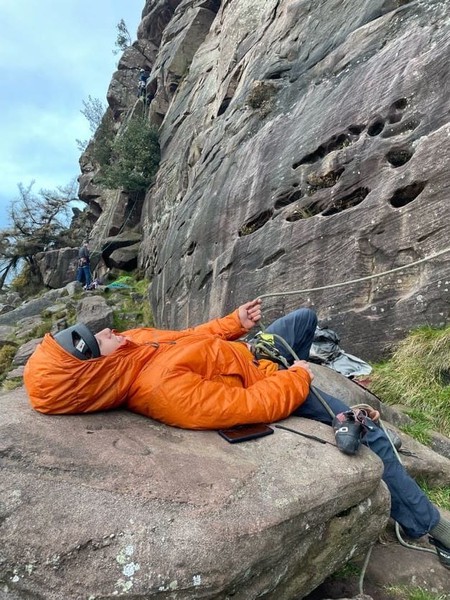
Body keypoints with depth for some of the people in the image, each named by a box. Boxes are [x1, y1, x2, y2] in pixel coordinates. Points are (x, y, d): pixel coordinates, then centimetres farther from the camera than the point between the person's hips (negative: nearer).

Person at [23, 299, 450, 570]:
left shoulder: (132, 343, -13)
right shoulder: (165, 389, -39)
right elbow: (253, 405, -34)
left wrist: (235, 322, 4)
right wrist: (296, 378, -19)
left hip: (247, 351, 8)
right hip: (265, 387, -8)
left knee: (306, 317, 27)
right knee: (367, 431, -6)